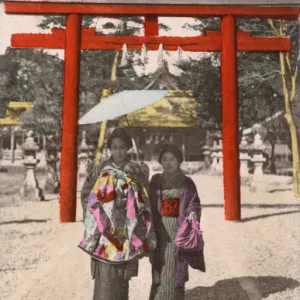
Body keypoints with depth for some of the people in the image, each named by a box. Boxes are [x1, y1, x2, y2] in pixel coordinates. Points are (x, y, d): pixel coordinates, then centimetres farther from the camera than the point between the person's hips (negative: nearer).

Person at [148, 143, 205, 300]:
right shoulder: (155, 180, 6)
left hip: (179, 230, 0)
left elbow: (194, 204, 0)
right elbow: (148, 205, 3)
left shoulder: (187, 183, 4)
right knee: (161, 271, -1)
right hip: (161, 230, 1)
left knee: (176, 270, 3)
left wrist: (193, 213, -22)